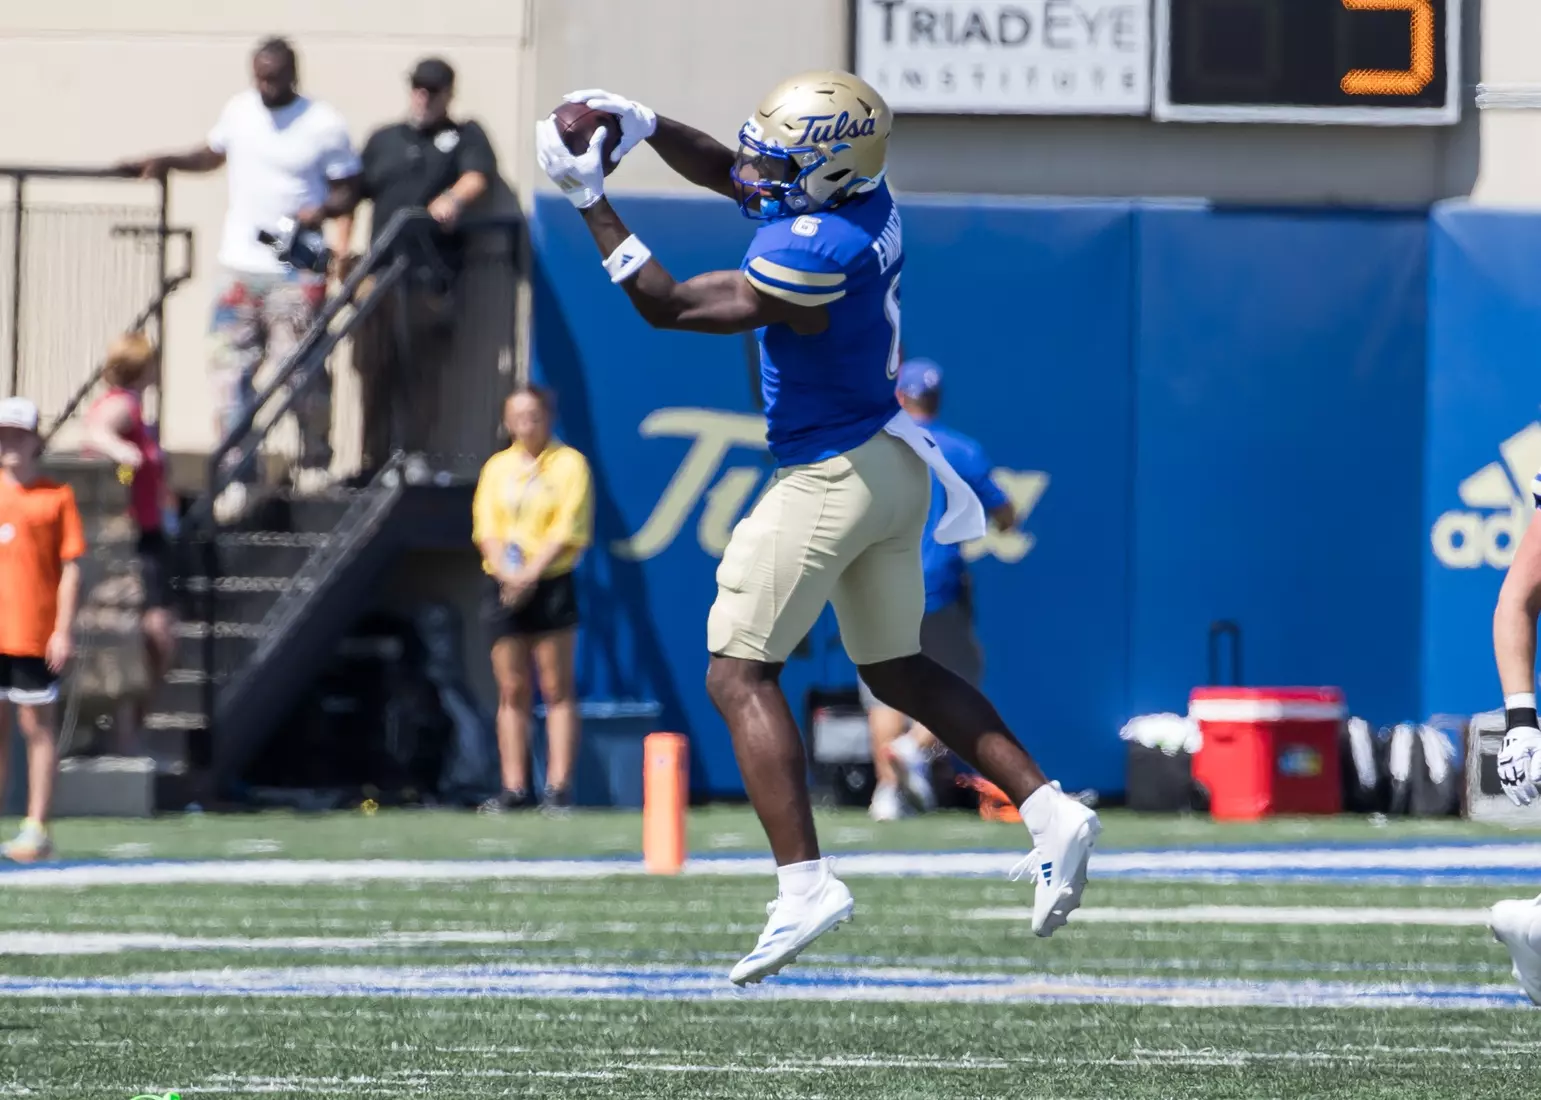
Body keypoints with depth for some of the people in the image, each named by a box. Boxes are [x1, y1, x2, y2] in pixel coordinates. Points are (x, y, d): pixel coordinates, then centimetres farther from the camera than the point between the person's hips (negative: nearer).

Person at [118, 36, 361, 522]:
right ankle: (237, 478, 4)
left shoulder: (324, 126, -5)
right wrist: (168, 162, 11)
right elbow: (213, 154, 26)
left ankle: (316, 461, 17)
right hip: (239, 264, 4)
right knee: (233, 372, 0)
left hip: (295, 270, -4)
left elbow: (348, 189, 0)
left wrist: (324, 210, -20)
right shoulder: (239, 110, 9)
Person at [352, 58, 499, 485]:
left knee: (421, 367, -11)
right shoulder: (384, 140, 21)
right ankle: (374, 459, 8)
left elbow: (478, 176, -8)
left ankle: (416, 455, -10)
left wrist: (455, 198, -31)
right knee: (375, 367, 1)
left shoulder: (465, 136, 11)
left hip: (431, 276, -4)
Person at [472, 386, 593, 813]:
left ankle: (559, 787, -6)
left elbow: (568, 531, -9)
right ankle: (514, 788, 7)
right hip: (504, 586, 4)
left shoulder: (568, 464, 0)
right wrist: (505, 572, -12)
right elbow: (485, 528, 6)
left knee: (557, 689, -4)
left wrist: (530, 574, -17)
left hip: (551, 583, -4)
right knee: (512, 692, 5)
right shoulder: (497, 467, 13)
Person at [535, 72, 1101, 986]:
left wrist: (592, 199, -15)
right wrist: (645, 126, 1)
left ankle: (805, 883, -13)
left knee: (741, 675, -4)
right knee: (898, 671, 20)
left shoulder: (810, 257, -26)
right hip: (895, 463, 9)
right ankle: (1052, 815, 12)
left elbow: (667, 305, -19)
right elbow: (730, 175, 16)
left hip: (833, 478, -9)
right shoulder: (867, 200, 0)